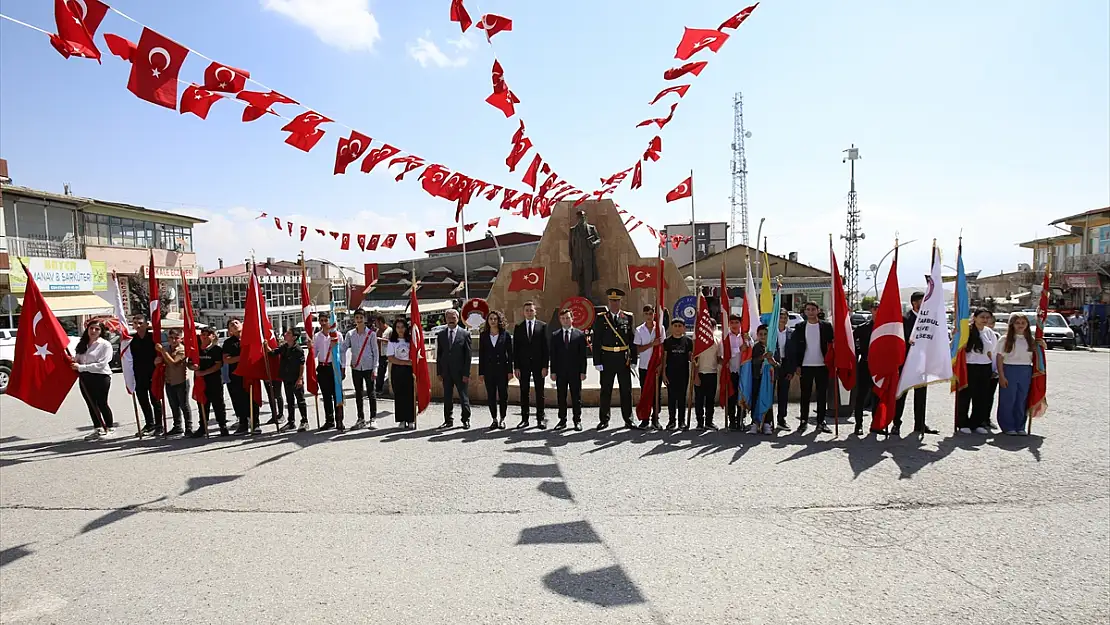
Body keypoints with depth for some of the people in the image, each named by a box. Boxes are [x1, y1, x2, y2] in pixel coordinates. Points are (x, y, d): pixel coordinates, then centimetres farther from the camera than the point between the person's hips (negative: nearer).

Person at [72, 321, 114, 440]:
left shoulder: (105, 345, -8)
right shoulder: (83, 344, 13)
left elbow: (101, 364, -16)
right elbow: (78, 358, 23)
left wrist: (81, 367, -18)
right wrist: (73, 360, -1)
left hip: (100, 377, -7)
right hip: (85, 378, 7)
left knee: (101, 403, -1)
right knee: (91, 404, 10)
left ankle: (110, 427, 14)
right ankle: (97, 428, 20)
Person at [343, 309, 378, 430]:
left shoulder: (371, 334, -2)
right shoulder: (350, 334, 5)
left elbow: (375, 352, -2)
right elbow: (343, 348, -1)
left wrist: (375, 369, -7)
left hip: (368, 367, -3)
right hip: (356, 368, 3)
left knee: (370, 393, 0)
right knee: (358, 394, 10)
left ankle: (373, 419, 7)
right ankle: (360, 419, 19)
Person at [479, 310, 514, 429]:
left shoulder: (505, 335, 1)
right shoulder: (483, 335, 6)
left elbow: (510, 354, 1)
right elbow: (481, 354, 5)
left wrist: (510, 370, -4)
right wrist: (480, 372, 2)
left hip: (502, 369, -2)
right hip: (488, 369, 2)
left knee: (503, 395, 3)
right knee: (490, 396, 5)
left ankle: (502, 419, 15)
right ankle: (494, 419, 17)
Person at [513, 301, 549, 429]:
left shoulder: (542, 326, 3)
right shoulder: (518, 327, 7)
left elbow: (545, 347, -1)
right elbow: (515, 349, 5)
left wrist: (545, 366, -7)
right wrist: (516, 367, -2)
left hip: (538, 364, -1)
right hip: (523, 365, 1)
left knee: (540, 393, 4)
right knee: (524, 393, 5)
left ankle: (540, 419, 11)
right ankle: (524, 419, 12)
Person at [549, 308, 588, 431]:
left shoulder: (580, 335, 3)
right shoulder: (555, 335, 7)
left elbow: (583, 355, 1)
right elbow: (553, 355, 5)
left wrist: (583, 371, -5)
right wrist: (553, 371, -1)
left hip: (575, 371, -1)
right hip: (560, 372, 1)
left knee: (576, 397, 4)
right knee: (561, 397, 6)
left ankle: (577, 421, 13)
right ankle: (562, 420, 16)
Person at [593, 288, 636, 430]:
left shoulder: (628, 318, 5)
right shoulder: (601, 319, 0)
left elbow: (632, 340, 6)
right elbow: (596, 341, -1)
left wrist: (632, 359, 1)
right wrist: (597, 362, -6)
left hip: (624, 358, 1)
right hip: (607, 359, -1)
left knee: (626, 390, 7)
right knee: (606, 390, 6)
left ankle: (628, 419, 17)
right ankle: (604, 420, 16)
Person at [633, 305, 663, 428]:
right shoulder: (639, 330, 2)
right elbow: (638, 349, -3)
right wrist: (652, 344, -15)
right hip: (644, 367, 0)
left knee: (656, 393, 3)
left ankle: (655, 419, 11)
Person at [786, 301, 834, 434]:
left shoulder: (826, 326, 3)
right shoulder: (799, 327, 4)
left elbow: (832, 344, 4)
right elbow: (795, 347, 3)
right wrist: (797, 365, -3)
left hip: (822, 365, 0)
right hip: (805, 366, 0)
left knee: (822, 395, 4)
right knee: (805, 395, 4)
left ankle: (820, 422, 13)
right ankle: (804, 421, 12)